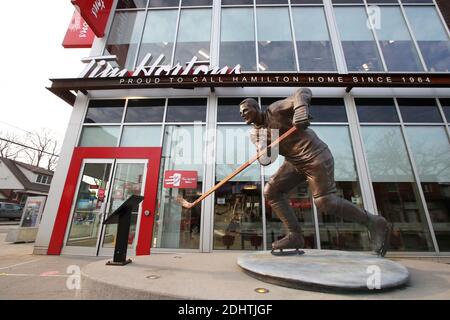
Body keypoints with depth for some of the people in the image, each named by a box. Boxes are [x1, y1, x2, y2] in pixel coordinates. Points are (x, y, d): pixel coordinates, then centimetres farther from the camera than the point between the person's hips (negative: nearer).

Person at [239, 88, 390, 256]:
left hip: (314, 155, -7)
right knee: (271, 191, -4)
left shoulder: (274, 110, -11)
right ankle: (295, 235, 1)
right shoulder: (255, 133, 8)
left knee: (325, 202, -10)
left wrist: (300, 110, -37)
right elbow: (265, 160, 2)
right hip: (295, 162, 8)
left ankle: (375, 223, 14)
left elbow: (303, 92, -16)